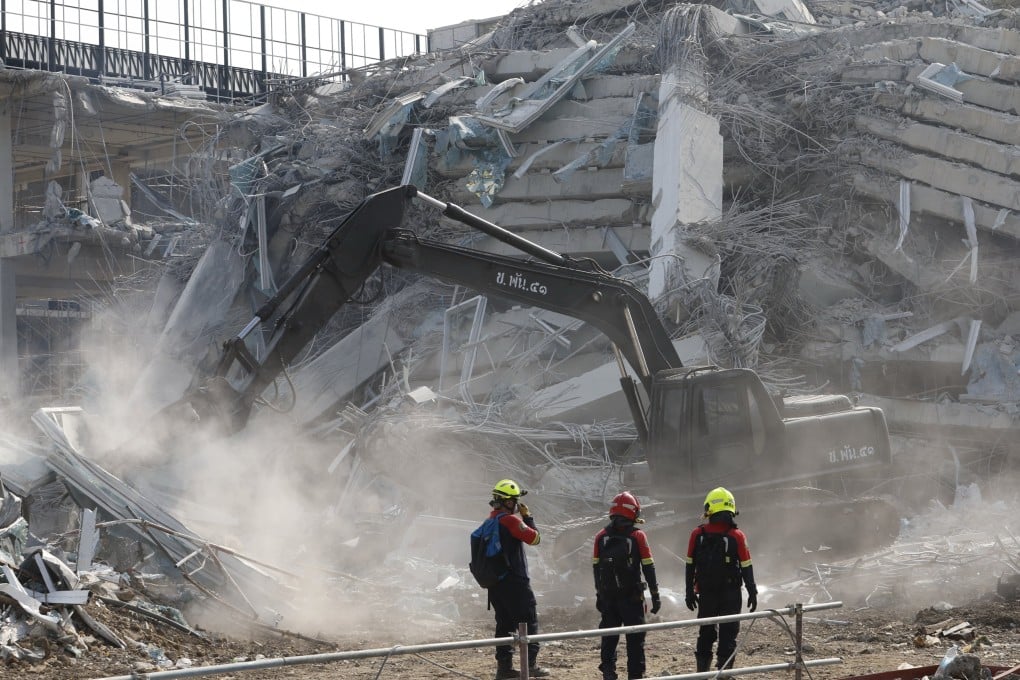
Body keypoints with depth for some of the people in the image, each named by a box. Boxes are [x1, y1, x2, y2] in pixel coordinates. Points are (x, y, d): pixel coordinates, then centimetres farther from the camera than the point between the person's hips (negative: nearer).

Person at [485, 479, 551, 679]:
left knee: (504, 623, 12)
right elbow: (534, 538, -12)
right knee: (529, 621, -1)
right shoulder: (511, 520, -16)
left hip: (495, 582, 8)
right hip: (514, 581, -8)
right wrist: (527, 516, -4)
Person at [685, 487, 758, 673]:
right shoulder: (737, 537, -11)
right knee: (728, 635, 5)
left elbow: (690, 566, 0)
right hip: (731, 595, -2)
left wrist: (690, 592, 9)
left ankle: (702, 670, 19)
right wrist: (752, 592, 2)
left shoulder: (698, 535, -6)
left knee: (706, 634, 15)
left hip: (706, 594, 2)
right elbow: (746, 568, -8)